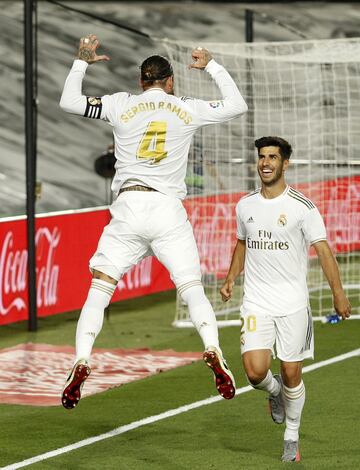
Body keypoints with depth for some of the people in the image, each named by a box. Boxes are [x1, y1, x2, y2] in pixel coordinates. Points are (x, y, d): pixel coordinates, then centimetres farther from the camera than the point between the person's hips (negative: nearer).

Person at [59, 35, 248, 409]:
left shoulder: (121, 105, 5)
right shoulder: (188, 109, 8)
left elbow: (68, 102, 13)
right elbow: (237, 105, 22)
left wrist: (82, 62, 24)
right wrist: (211, 66, 32)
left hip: (128, 208, 0)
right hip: (168, 210, 0)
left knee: (100, 288, 3)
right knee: (192, 289, 1)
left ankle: (81, 362, -9)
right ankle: (213, 350, -23)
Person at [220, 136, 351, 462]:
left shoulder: (302, 207, -7)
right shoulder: (245, 206, 7)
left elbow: (323, 249, -9)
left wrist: (338, 293, -16)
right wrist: (231, 279, 11)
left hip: (293, 305, -2)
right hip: (256, 305, 3)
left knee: (291, 374, 1)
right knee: (255, 372, -13)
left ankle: (292, 438, 21)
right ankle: (274, 392, 23)